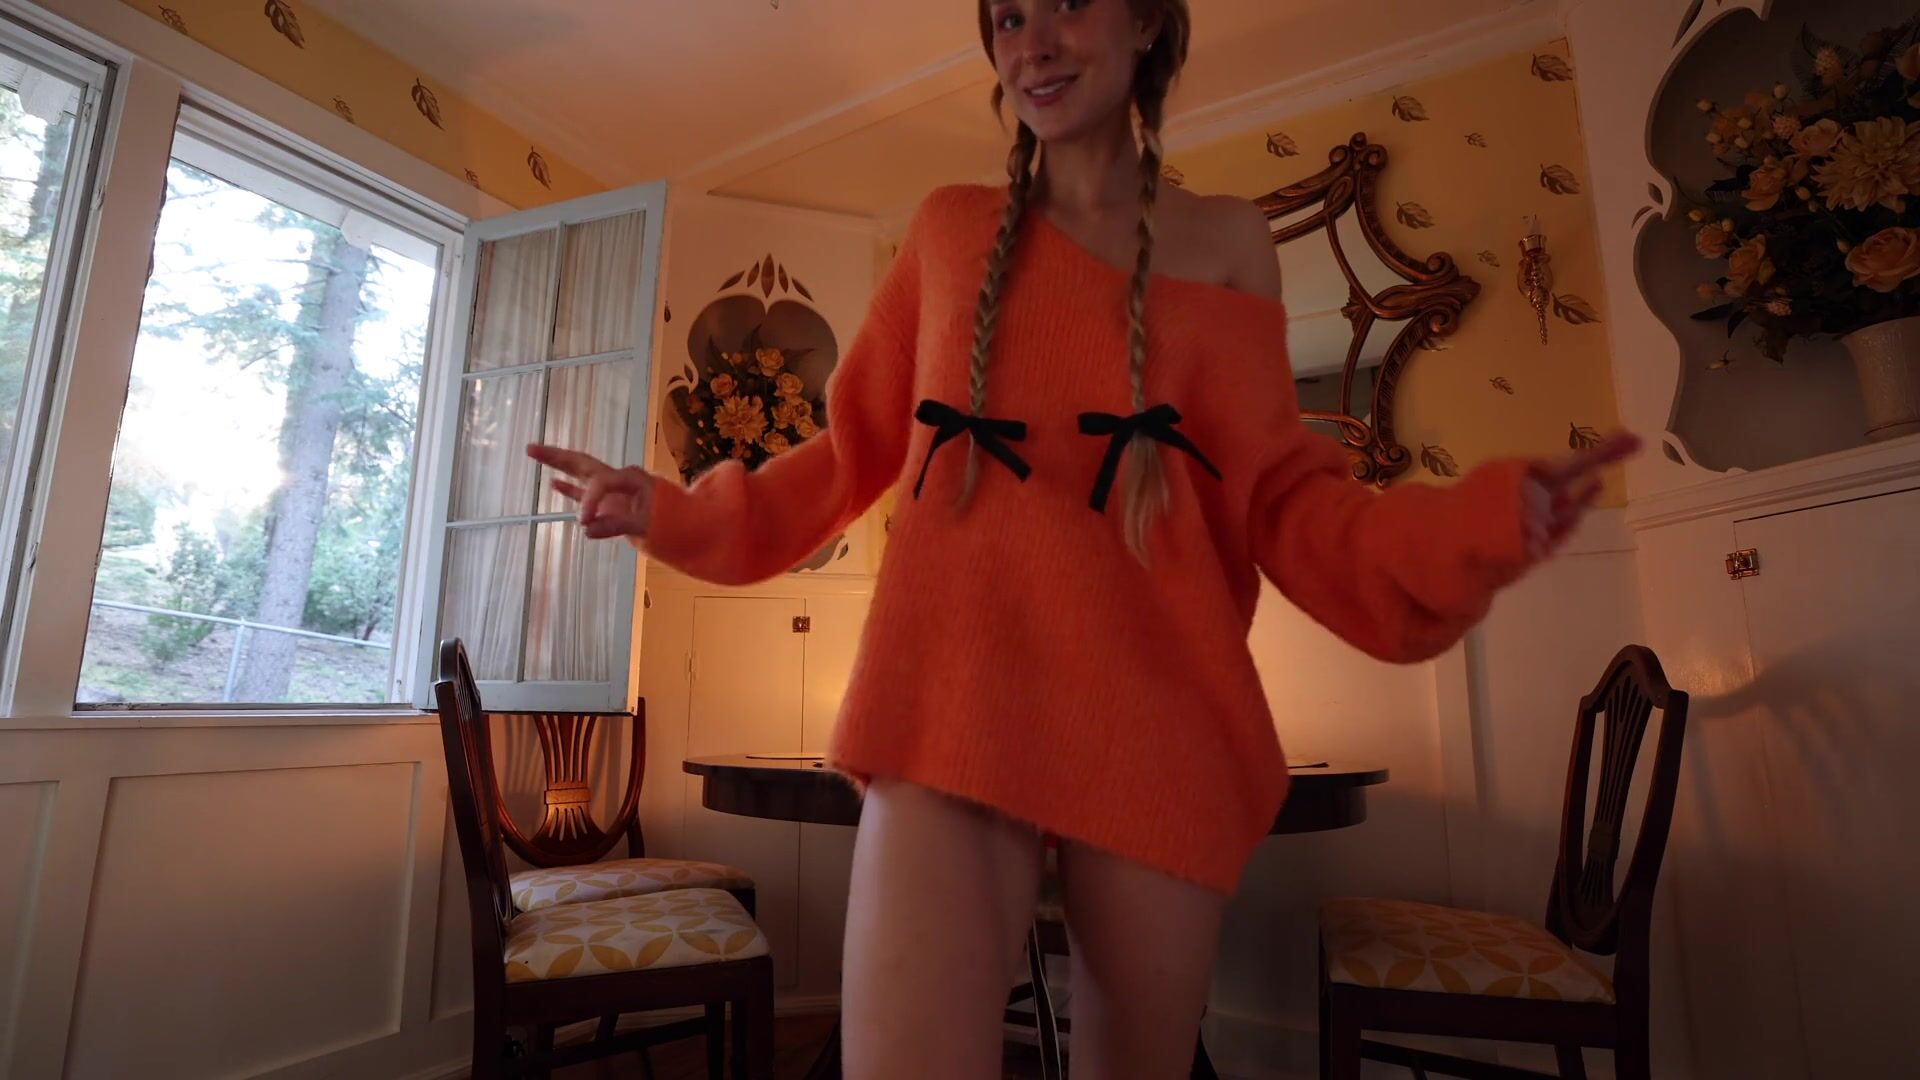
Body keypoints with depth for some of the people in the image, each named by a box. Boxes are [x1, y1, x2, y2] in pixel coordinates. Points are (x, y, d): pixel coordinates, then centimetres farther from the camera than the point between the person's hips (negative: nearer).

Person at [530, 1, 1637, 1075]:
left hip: (1158, 716, 1)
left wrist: (1482, 524, -11)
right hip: (955, 699, 0)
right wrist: (676, 512, 8)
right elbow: (855, 451, 15)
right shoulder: (950, 226, 12)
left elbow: (1278, 498, 5)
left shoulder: (1226, 239, 10)